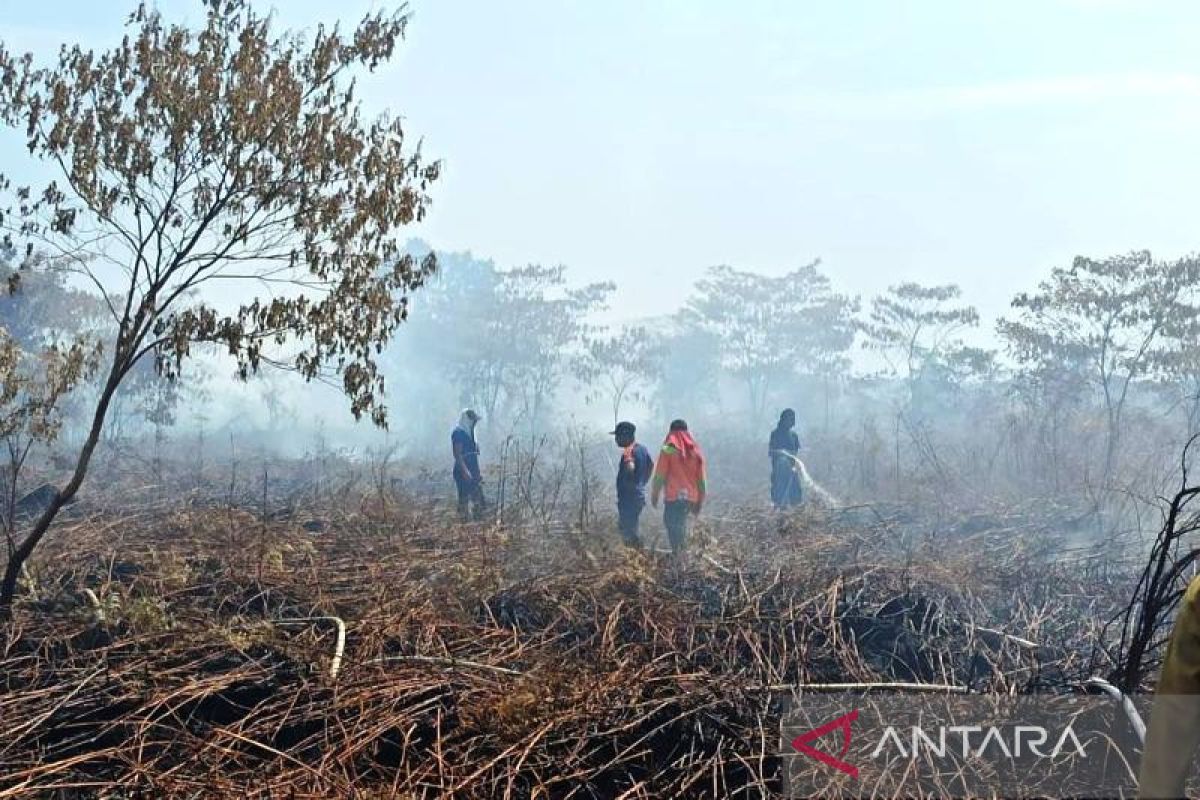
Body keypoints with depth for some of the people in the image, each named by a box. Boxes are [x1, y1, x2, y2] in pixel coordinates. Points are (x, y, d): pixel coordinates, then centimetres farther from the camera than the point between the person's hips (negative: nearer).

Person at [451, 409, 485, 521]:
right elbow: (457, 454, -19)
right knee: (464, 498, -9)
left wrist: (478, 472, 21)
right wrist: (465, 472, -26)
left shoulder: (469, 433, 17)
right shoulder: (458, 433, -11)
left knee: (478, 498, 9)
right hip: (463, 473, -9)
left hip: (473, 472, 10)